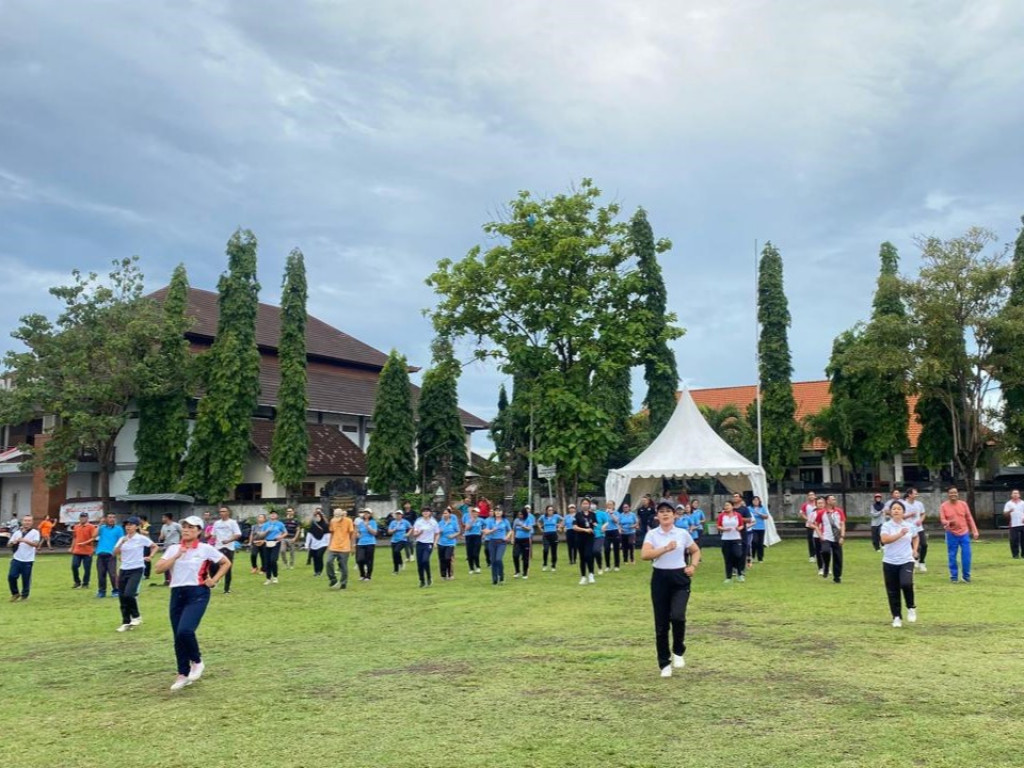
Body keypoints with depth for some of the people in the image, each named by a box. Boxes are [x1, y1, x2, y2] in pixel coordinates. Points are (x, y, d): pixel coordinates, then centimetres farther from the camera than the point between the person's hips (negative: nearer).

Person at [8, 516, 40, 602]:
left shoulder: (35, 532, -4)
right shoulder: (17, 532, 10)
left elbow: (36, 544, -18)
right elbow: (10, 544, 13)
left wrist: (24, 540, -31)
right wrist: (13, 542, -11)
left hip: (28, 560, -3)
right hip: (16, 559, 4)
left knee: (26, 579, 2)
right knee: (11, 576, -3)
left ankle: (24, 596, 19)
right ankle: (15, 593, 18)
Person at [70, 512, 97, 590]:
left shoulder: (91, 527, -5)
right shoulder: (76, 527, 12)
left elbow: (93, 538, -10)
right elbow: (74, 538, 19)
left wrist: (85, 543, -20)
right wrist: (72, 548, 15)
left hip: (87, 552, -5)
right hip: (77, 551, 5)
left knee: (87, 568, 0)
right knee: (74, 566, 0)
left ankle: (85, 584, 11)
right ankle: (77, 582, 17)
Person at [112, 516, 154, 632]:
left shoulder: (142, 538, -5)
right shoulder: (122, 539, 8)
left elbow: (155, 546, 7)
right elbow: (115, 553, -4)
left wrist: (150, 556, -5)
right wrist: (122, 543, -16)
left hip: (137, 569, -5)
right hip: (124, 570, 5)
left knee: (128, 594, -20)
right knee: (122, 597, 4)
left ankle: (136, 616, 2)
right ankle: (126, 622, 16)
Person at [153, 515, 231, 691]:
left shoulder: (205, 549, -3)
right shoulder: (173, 549, 8)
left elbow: (226, 563, 6)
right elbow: (159, 569, -3)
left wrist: (214, 580, -3)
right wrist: (177, 556, -11)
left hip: (197, 594, -5)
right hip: (177, 594, 5)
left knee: (185, 630, -22)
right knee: (178, 636, 7)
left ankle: (197, 662, 5)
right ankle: (183, 674, 22)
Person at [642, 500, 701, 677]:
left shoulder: (683, 533, 2)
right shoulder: (652, 534, -2)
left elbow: (696, 551, 18)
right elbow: (644, 555, -17)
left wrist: (693, 566, 0)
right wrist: (666, 548, -24)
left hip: (680, 578, 0)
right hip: (660, 578, 0)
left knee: (677, 616, -21)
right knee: (661, 624, 3)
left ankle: (678, 651, 8)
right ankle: (664, 664, 18)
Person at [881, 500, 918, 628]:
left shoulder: (909, 526, 6)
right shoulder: (886, 526, -4)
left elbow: (915, 537, 28)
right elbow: (884, 539, -23)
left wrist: (915, 550, 13)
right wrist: (900, 534, -28)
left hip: (906, 561, 1)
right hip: (890, 562, 0)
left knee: (906, 583, -24)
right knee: (892, 591, 2)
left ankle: (911, 607, 4)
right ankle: (897, 617, 17)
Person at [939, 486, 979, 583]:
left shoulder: (963, 504, 2)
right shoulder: (944, 506, -4)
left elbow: (969, 518, 7)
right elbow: (942, 520, -6)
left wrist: (974, 531, 2)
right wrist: (949, 522, -28)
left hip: (964, 533, 2)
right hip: (951, 534, -2)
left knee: (966, 555, -1)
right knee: (952, 556, 2)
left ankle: (966, 576, 13)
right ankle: (953, 577, 13)